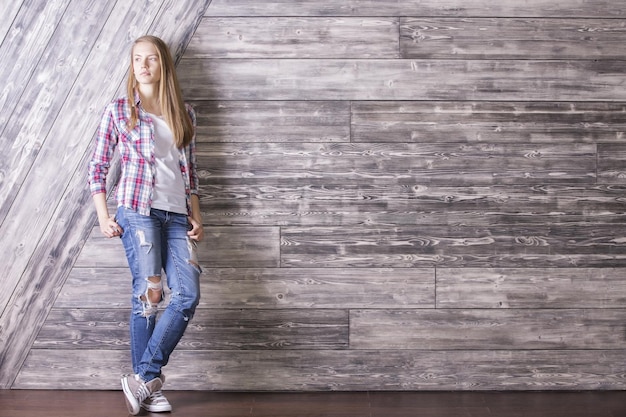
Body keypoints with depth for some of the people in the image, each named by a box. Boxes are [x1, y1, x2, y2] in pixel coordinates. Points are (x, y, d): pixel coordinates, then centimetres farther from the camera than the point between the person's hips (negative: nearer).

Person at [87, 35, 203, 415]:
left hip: (177, 214, 4)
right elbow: (98, 166, 6)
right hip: (137, 209, -4)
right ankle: (151, 383, 1)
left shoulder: (184, 113, 16)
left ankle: (143, 377, -3)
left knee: (189, 295, -9)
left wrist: (196, 216, 11)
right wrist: (104, 217, -3)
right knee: (149, 294, -10)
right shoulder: (118, 110, 7)